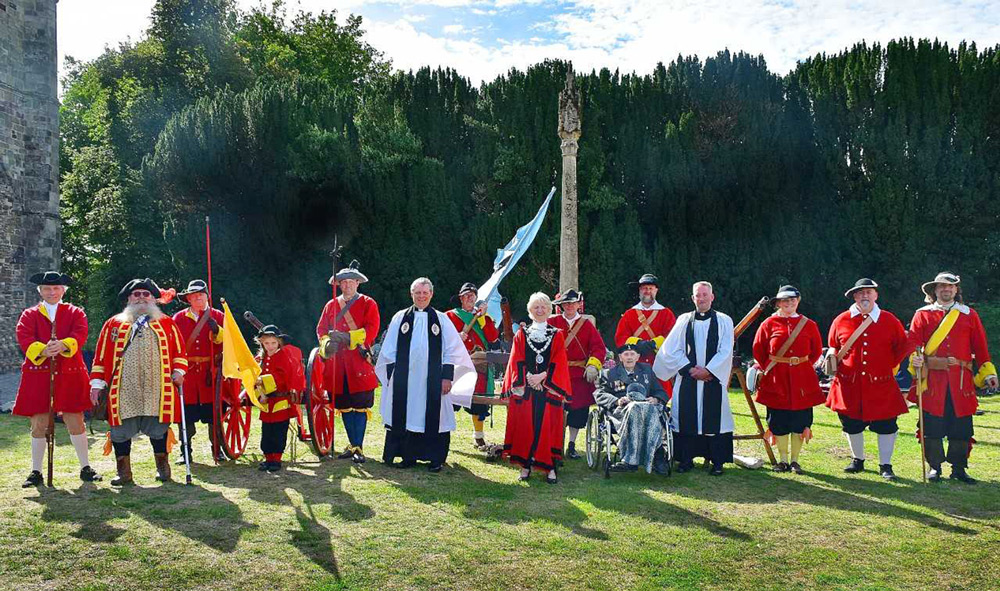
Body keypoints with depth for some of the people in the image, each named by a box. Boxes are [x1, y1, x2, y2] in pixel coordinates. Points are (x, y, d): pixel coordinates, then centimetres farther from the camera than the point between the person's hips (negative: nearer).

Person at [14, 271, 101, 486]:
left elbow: (80, 334, -9)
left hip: (70, 374, -1)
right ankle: (36, 471, 17)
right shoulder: (29, 315, 10)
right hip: (38, 375, 1)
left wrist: (63, 345, -30)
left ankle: (86, 468, 11)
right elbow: (24, 338, -7)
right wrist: (42, 350, -28)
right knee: (39, 425, 4)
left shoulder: (75, 313, 9)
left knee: (75, 422, 1)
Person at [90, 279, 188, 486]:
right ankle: (124, 472, 14)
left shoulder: (167, 323, 13)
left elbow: (179, 350, 12)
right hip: (123, 390, 1)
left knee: (159, 428, 3)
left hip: (157, 389, 0)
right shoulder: (113, 324, 13)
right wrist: (97, 383, 5)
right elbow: (101, 355, 10)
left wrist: (178, 371, -3)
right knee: (121, 429, 2)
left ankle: (162, 467, 19)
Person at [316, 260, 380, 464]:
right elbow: (321, 329, 11)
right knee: (344, 406, 9)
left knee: (360, 406, -5)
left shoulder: (368, 304, 4)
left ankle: (358, 447, 0)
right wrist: (327, 343, -10)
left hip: (359, 361, -4)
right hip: (337, 363, 4)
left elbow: (371, 330, -7)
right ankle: (352, 445, 20)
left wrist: (348, 337, -19)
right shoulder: (331, 305, 16)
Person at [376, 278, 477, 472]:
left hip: (432, 380, -1)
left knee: (433, 418, 0)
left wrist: (447, 377, -4)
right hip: (405, 379, 1)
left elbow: (452, 350, 3)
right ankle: (408, 455, 17)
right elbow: (389, 350, 9)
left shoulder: (441, 319, 5)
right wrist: (391, 375, 3)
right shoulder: (400, 318, 7)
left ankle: (436, 458, 9)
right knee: (407, 416, 4)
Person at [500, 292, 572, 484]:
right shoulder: (521, 335, 11)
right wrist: (527, 378, -11)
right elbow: (517, 361, 3)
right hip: (524, 387, 1)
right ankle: (526, 465, 7)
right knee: (525, 426, -1)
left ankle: (550, 466, 3)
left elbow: (559, 361, 0)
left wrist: (543, 376, -13)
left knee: (548, 426, -2)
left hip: (549, 387, -1)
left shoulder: (557, 335, 8)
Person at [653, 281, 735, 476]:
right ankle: (686, 459, 11)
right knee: (686, 418, 2)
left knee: (715, 419, -1)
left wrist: (708, 370, -10)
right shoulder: (684, 320, 9)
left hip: (713, 378, -1)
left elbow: (726, 351, -2)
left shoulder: (724, 321, 5)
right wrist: (689, 369, -6)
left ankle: (717, 461, 8)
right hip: (687, 379, 1)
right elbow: (671, 349, 3)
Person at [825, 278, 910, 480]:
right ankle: (857, 460, 31)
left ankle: (885, 465, 15)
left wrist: (889, 365, 4)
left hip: (881, 384, -1)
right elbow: (833, 346, 16)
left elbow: (903, 347, 11)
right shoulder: (841, 321, 2)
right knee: (852, 425, 11)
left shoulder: (890, 320, 1)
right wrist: (833, 360, -1)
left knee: (886, 426, 1)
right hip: (849, 384, 1)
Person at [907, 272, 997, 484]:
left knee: (961, 427, 3)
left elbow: (980, 347, 13)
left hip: (961, 380, 2)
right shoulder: (923, 314, 9)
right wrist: (915, 358, -18)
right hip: (931, 379, -1)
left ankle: (959, 468, 17)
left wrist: (988, 373, 7)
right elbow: (912, 341, 1)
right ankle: (934, 467, 13)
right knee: (932, 425, 0)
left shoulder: (969, 315, 13)